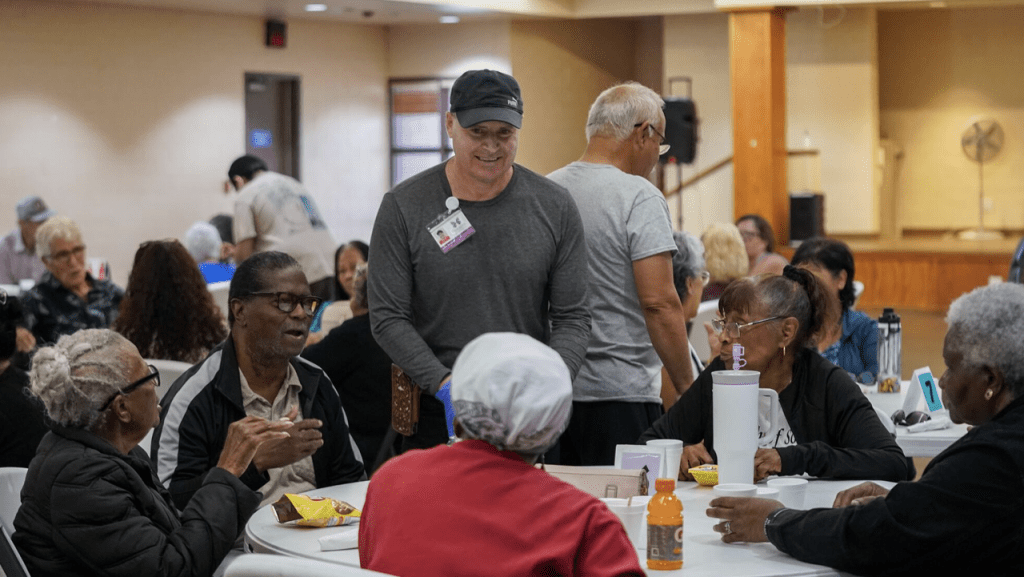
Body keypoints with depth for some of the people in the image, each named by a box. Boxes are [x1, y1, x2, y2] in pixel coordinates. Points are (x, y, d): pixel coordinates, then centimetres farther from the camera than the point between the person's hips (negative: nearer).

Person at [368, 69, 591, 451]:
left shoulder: (554, 208, 1)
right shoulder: (403, 208, -3)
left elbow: (572, 318, 0)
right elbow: (388, 318, -5)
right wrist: (445, 383, -19)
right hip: (435, 417, -1)